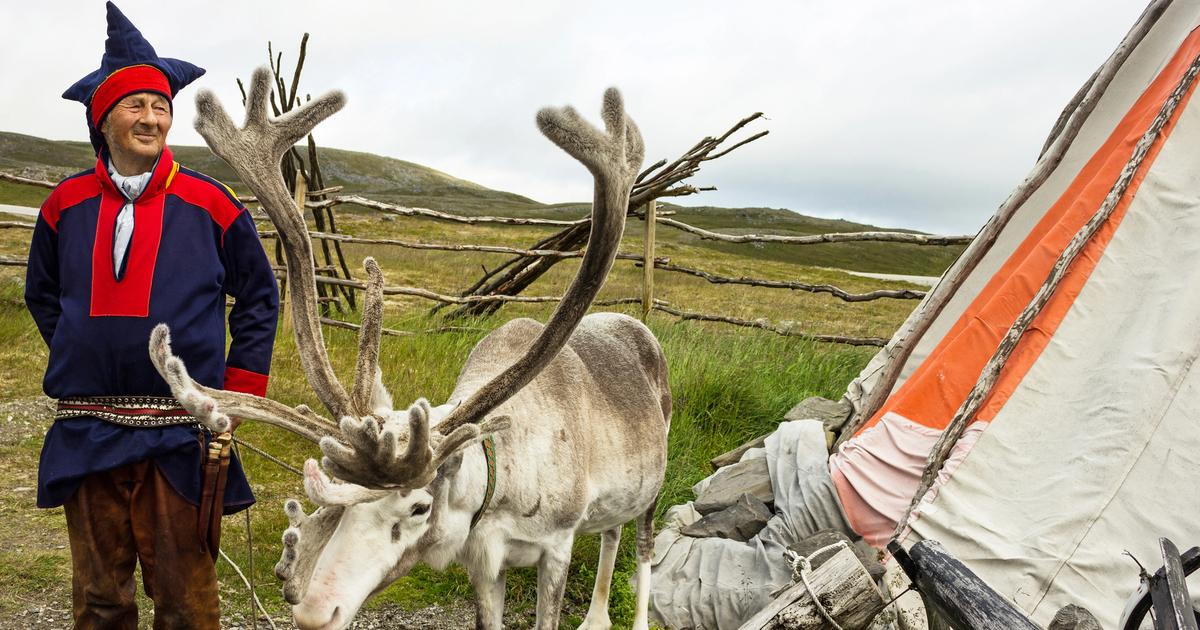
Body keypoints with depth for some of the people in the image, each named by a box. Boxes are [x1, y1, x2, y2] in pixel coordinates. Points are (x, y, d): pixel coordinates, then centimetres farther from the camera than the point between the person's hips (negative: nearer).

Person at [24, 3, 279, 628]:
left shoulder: (209, 203, -2)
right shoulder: (66, 204, 5)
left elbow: (258, 300, 6)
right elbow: (42, 295, 21)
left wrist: (236, 394, 2)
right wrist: (85, 362, 13)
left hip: (181, 436, -2)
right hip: (88, 435, 3)